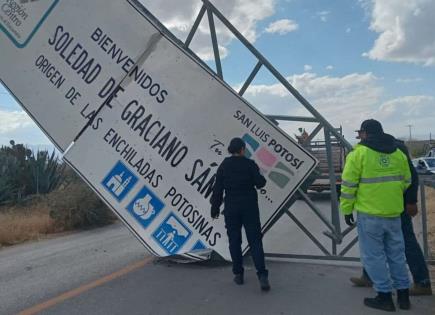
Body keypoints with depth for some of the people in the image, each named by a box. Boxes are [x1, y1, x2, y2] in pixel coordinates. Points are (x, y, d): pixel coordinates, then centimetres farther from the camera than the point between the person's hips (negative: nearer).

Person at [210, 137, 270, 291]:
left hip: (231, 208, 1)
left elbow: (218, 189, 0)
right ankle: (262, 275, -8)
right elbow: (260, 183, -7)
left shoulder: (224, 166, 1)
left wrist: (215, 209, 6)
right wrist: (261, 178, 16)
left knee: (234, 241, 11)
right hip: (249, 207, -1)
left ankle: (238, 274, 15)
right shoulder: (250, 164, -4)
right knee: (255, 240, 1)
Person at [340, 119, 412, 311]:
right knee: (396, 254, 17)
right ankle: (403, 295, 24)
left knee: (373, 255, 5)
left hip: (369, 214, -6)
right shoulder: (398, 153, 8)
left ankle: (384, 296, 10)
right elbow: (406, 181, 17)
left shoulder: (359, 153, -9)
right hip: (394, 212, 6)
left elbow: (348, 185, -10)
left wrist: (346, 209, -1)